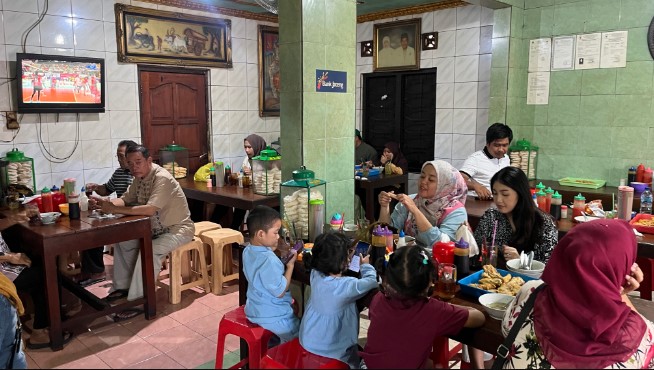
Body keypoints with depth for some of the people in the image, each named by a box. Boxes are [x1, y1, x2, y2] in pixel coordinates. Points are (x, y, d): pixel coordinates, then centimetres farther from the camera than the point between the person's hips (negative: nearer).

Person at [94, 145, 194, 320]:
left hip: (177, 229, -9)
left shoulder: (162, 178, -26)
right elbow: (125, 200, 4)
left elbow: (150, 209, -36)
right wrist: (104, 202, -16)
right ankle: (122, 287, 18)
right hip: (156, 229, 9)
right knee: (122, 242, 6)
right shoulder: (140, 177, 3)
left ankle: (137, 301, -20)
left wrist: (114, 209, -33)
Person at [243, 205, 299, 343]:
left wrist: (272, 249, -4)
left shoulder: (248, 251, -5)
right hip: (272, 317, -9)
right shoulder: (269, 261, -32)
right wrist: (290, 265, -18)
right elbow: (280, 292, -24)